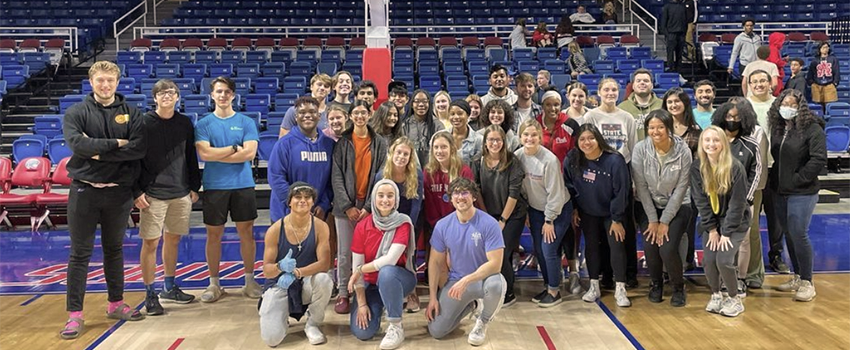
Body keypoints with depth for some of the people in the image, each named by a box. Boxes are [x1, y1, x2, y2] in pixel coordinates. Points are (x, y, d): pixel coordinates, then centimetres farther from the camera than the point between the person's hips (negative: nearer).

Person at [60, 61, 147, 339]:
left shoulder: (131, 114, 3)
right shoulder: (76, 113, 1)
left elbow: (138, 148, -12)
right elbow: (77, 143, -18)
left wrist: (99, 152, -15)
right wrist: (116, 143, -15)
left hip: (119, 192, 2)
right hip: (84, 191, -2)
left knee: (115, 250, 14)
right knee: (80, 254, 3)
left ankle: (116, 304, 27)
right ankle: (74, 314, 9)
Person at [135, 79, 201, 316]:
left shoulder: (185, 123, 8)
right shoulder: (144, 123, -3)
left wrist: (194, 187, 11)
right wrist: (137, 192, -9)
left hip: (181, 193, 4)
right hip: (153, 194, -4)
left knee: (173, 239, 12)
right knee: (150, 242, -2)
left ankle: (169, 288, 27)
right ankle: (150, 295, 9)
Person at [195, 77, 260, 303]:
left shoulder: (246, 122, 3)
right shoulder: (203, 124, 4)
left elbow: (250, 153, -9)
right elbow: (204, 153, -10)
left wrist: (217, 155, -10)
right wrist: (235, 148, -8)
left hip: (243, 185, 0)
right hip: (214, 186, 0)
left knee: (246, 232, 5)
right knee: (214, 234, 6)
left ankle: (250, 281, 17)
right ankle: (214, 283, 19)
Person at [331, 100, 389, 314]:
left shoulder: (379, 143, 6)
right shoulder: (342, 142, 4)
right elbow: (336, 176, 0)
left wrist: (369, 206, -7)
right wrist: (347, 206, -8)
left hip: (369, 206, 0)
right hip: (345, 206, 0)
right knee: (345, 252, 2)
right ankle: (343, 294, 13)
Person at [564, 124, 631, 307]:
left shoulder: (614, 160, -25)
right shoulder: (572, 159, -14)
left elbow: (621, 191, -19)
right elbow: (569, 186, 1)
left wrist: (617, 219, -15)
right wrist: (573, 209, 3)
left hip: (611, 212, -3)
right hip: (587, 212, 3)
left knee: (617, 245, -7)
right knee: (591, 246, 8)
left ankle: (620, 289, 3)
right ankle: (594, 286, 20)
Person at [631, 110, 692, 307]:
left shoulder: (683, 151, -16)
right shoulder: (640, 149, -13)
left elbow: (681, 188, -12)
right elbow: (641, 187, -10)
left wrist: (665, 221, -12)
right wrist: (653, 220, -11)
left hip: (677, 207, -1)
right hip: (648, 206, 2)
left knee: (668, 249, -17)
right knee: (650, 247, -14)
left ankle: (678, 287, 13)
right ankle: (656, 284, 17)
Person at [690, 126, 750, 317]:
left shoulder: (735, 167, -17)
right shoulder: (697, 167, -7)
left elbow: (737, 203, -15)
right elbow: (700, 201, -6)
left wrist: (726, 232, -16)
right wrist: (712, 229, -9)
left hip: (735, 222, -3)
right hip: (711, 221, 3)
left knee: (723, 260, -15)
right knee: (708, 261, -7)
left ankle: (735, 299, 8)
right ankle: (716, 295, 20)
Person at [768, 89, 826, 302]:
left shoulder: (812, 129, -10)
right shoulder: (777, 128, 9)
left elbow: (818, 159, -16)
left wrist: (798, 179, -15)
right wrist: (774, 179, 5)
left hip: (802, 192, -6)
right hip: (780, 192, 7)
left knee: (798, 234, -8)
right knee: (788, 234, 12)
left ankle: (807, 282, 4)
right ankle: (797, 277, 24)